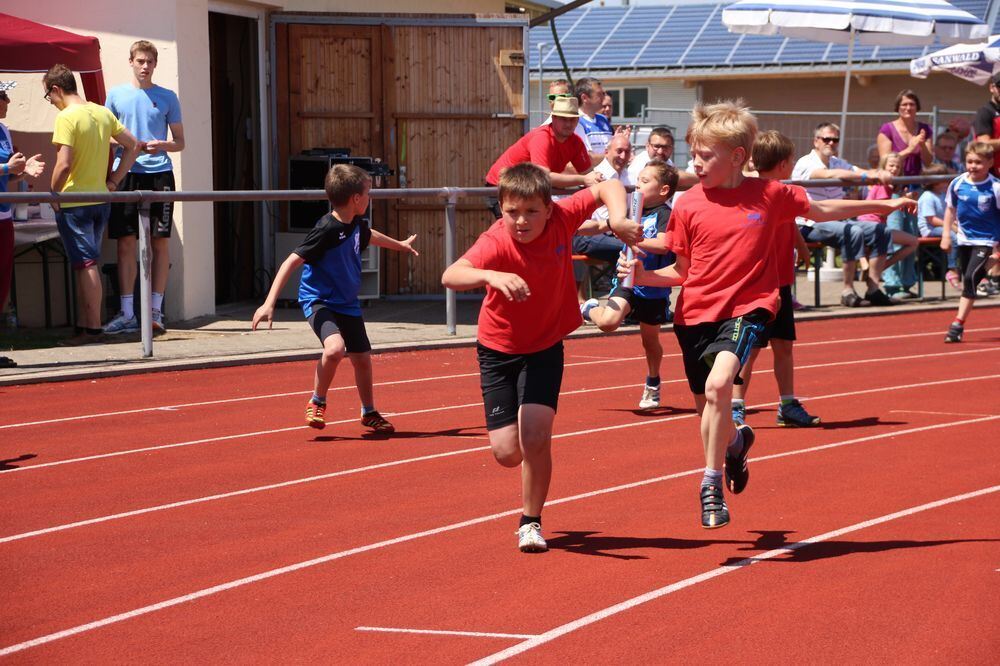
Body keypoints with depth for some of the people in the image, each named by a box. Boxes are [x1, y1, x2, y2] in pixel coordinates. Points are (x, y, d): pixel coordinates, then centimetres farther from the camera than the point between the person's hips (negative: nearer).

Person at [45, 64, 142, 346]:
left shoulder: (66, 117, -15)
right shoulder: (103, 113, 8)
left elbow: (64, 165, -23)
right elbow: (133, 145, 13)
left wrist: (53, 194, -8)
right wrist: (114, 181, 12)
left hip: (73, 203, -7)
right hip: (100, 200, 7)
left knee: (86, 264, -5)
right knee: (85, 264, 13)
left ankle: (93, 328, -4)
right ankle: (83, 326, 16)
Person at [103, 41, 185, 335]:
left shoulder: (167, 98, 8)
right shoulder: (116, 95, 10)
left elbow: (180, 141, 10)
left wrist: (162, 145, -11)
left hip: (159, 174, 0)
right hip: (126, 174, 0)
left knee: (160, 242, 0)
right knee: (126, 243, -2)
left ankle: (155, 310, 5)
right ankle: (127, 314, 2)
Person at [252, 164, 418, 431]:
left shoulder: (357, 225, 1)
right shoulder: (327, 229, -24)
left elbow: (370, 236, 28)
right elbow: (292, 262, -25)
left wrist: (401, 245, 48)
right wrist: (269, 304, -31)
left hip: (347, 304, 8)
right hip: (319, 301, -8)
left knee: (362, 357, 14)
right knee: (335, 348, -31)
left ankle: (369, 413, 37)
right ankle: (317, 403, -7)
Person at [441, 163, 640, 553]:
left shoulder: (560, 219, -19)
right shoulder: (496, 242, -28)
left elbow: (608, 187, -3)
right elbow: (450, 276, -47)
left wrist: (618, 218, -23)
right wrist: (490, 275, -66)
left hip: (545, 348, 1)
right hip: (499, 349, -1)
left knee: (535, 438, -16)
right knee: (507, 452, -4)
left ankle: (531, 522, 7)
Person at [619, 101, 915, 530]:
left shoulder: (770, 195, -2)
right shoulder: (687, 206, -1)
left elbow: (821, 211, 15)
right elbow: (682, 271, 7)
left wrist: (883, 205, 19)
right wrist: (642, 275, -11)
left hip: (745, 310, -3)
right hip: (695, 315, 3)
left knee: (718, 384, -29)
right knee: (708, 412, 11)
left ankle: (712, 485, -17)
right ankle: (736, 441, 50)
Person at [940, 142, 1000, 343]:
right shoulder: (957, 184, -3)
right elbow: (950, 209, 10)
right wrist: (946, 234, 5)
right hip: (964, 239, 5)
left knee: (971, 277, -17)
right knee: (967, 279, 15)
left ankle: (958, 324, -17)